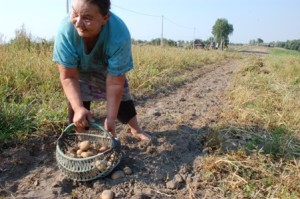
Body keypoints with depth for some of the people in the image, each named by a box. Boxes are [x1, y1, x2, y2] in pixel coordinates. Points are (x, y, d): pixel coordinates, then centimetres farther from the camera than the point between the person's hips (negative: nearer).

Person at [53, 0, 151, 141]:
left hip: (108, 68, 0)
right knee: (77, 100, -15)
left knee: (122, 97, 8)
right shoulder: (65, 30, -41)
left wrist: (111, 118, -35)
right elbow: (68, 77, -32)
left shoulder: (119, 36, -43)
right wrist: (78, 108, -44)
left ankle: (135, 129, 35)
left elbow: (115, 83, -35)